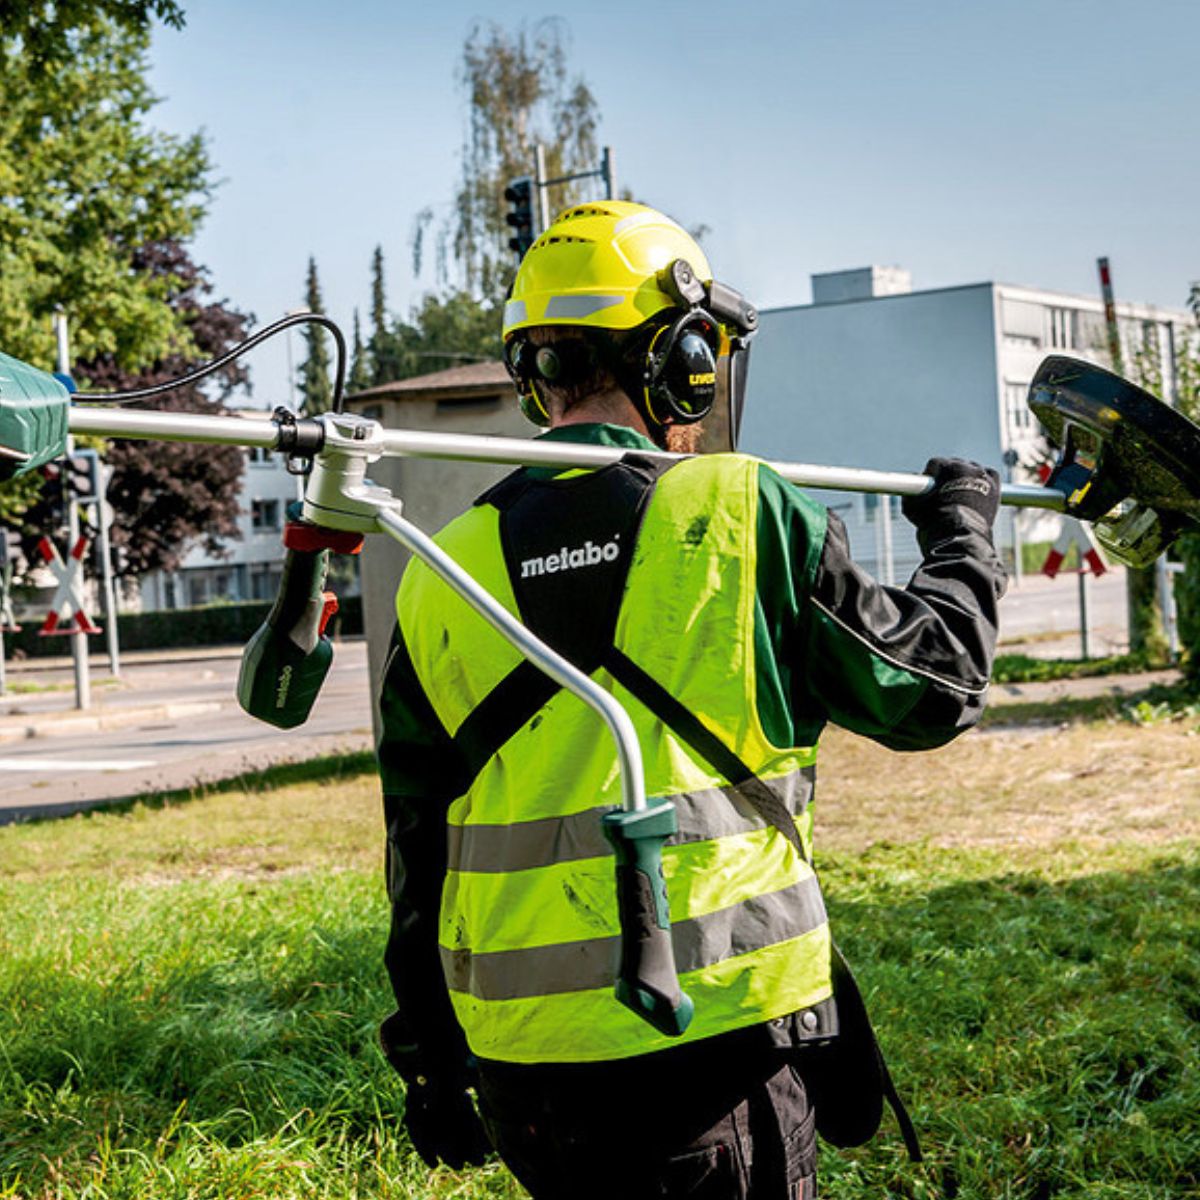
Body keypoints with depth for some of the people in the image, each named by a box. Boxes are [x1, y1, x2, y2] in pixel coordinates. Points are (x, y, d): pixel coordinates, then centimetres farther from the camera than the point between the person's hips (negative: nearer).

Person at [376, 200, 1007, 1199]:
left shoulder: (439, 577, 4)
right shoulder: (742, 516, -7)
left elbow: (418, 855, 10)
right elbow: (932, 684, 5)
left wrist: (430, 1063, 20)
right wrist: (961, 534, 24)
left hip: (519, 1063, 4)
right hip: (711, 1038, -4)